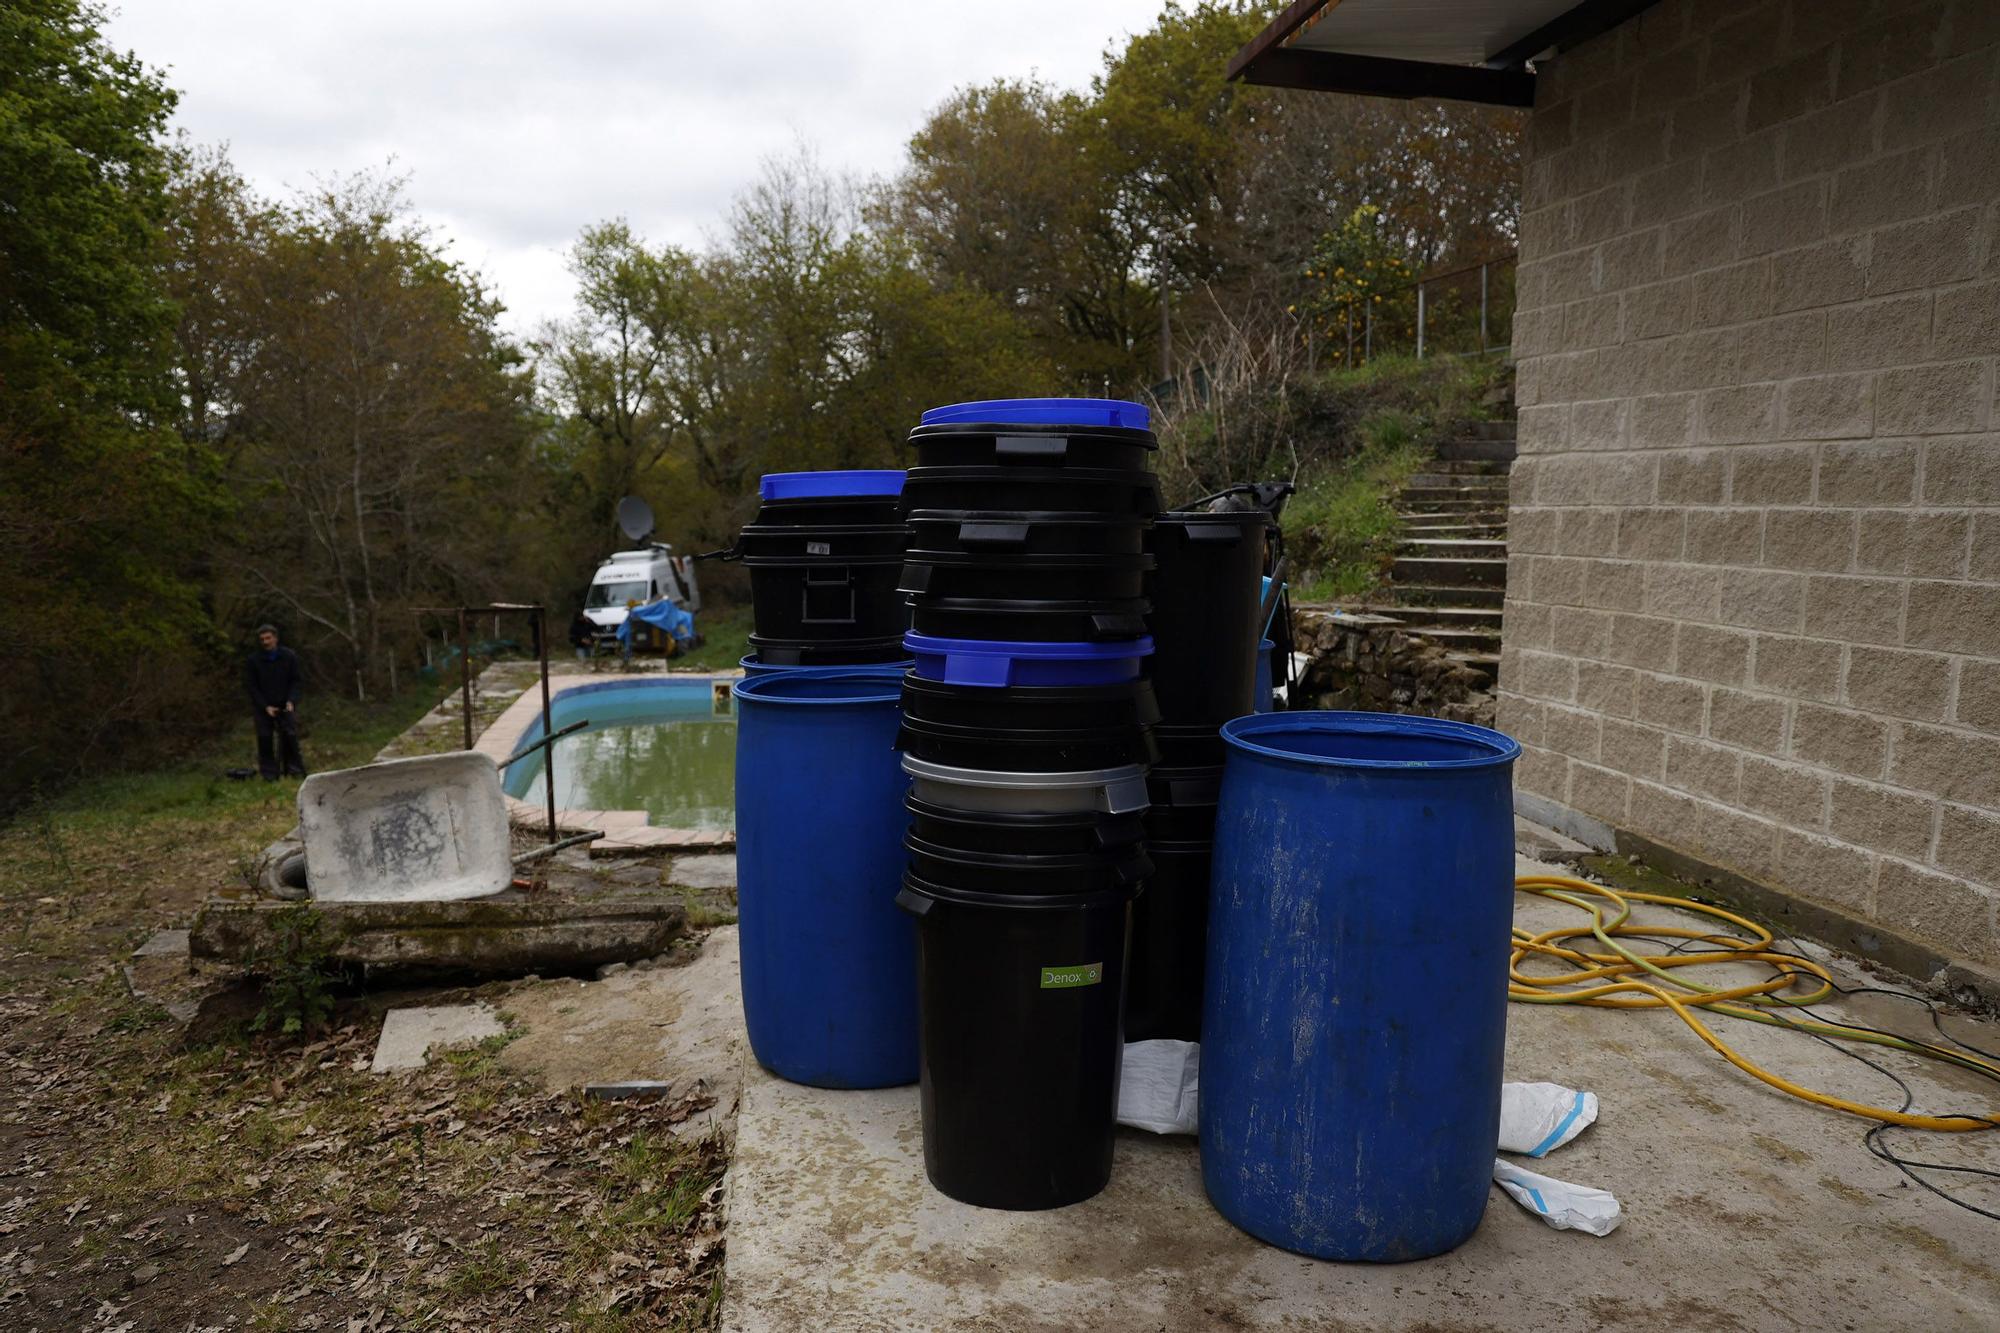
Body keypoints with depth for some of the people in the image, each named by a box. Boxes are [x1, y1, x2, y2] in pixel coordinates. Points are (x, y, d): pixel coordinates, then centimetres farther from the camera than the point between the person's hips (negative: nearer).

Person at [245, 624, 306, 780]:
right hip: (263, 707, 0)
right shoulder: (253, 660, -5)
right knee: (265, 738, -3)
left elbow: (295, 680, 3)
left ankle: (294, 770, 5)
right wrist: (265, 706, -12)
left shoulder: (289, 656, -2)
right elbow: (250, 686, -3)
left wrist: (291, 701, -11)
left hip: (285, 705, 0)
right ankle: (269, 773, 4)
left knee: (290, 735, -5)